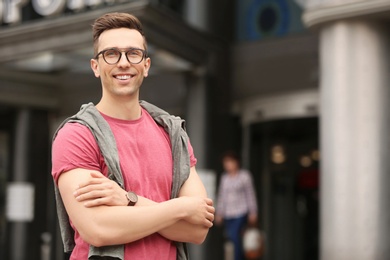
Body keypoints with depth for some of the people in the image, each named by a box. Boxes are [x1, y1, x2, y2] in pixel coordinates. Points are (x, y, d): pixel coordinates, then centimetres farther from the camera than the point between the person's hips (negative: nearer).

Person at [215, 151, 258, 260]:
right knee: (230, 238, 2)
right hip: (227, 215, 5)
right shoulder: (224, 177, 11)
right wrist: (219, 213, 14)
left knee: (235, 237, -16)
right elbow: (221, 196, 15)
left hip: (240, 214, -4)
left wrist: (253, 212, -3)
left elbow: (250, 194, 0)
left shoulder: (244, 176, -1)